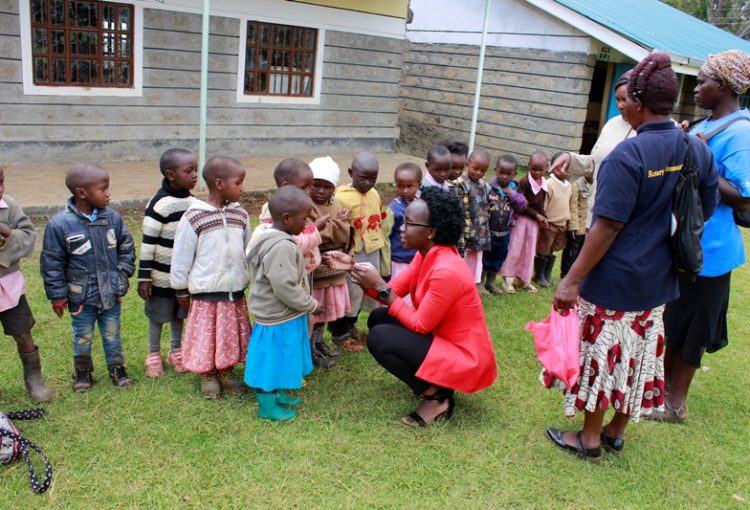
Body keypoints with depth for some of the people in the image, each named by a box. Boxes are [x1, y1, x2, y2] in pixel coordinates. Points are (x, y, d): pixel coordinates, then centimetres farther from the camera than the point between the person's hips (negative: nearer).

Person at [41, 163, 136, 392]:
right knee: (82, 338, 15)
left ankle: (117, 369, 34)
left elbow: (126, 248, 6)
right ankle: (82, 373, 35)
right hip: (81, 296, -2)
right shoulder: (59, 224, -17)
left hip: (111, 293, 2)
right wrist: (57, 295, -5)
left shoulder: (112, 218, -8)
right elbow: (52, 263, -8)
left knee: (112, 335, 17)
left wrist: (122, 275, 0)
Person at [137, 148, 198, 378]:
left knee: (179, 314, 18)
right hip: (162, 275, -5)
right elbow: (148, 243, -16)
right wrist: (143, 277, -14)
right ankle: (154, 355, 27)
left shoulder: (192, 201, 1)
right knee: (158, 315, 10)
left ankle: (176, 350, 35)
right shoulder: (160, 204, -19)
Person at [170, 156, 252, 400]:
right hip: (205, 293, -4)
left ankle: (226, 372, 33)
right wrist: (181, 289, 0)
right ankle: (208, 376, 27)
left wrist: (247, 278, 13)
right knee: (207, 337, 8)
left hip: (235, 291, 5)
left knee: (232, 335, 15)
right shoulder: (193, 218, -13)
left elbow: (248, 250, 11)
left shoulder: (240, 214, 2)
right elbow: (181, 256, -6)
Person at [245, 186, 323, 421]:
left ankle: (277, 395, 42)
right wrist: (311, 305, -16)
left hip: (281, 315, 10)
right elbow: (285, 288, -29)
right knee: (273, 359, 5)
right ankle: (267, 406, 21)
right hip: (279, 318, -10)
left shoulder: (274, 239, 7)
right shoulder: (281, 247, -27)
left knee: (279, 360, 24)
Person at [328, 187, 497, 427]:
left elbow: (420, 325, -22)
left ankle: (436, 396, -3)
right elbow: (393, 291, 2)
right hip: (442, 338, 9)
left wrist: (380, 287, -21)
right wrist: (353, 268, -9)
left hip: (464, 356, -9)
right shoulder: (427, 254, -1)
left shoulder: (446, 271, -30)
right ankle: (432, 383, 11)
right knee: (378, 318, 7)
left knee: (379, 338, -19)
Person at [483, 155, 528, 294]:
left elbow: (523, 206, -7)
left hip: (504, 232, 5)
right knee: (484, 257, 8)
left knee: (499, 257, 17)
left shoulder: (514, 189, -1)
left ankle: (491, 282, 33)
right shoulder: (488, 188, -15)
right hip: (488, 231, -5)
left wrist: (511, 193, -15)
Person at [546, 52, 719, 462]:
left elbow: (607, 227, -24)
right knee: (641, 353, 18)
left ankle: (590, 438, 24)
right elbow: (707, 211, 10)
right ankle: (617, 432, 35)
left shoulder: (628, 155, -22)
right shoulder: (699, 150, 0)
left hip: (615, 279, -7)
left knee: (603, 352, 8)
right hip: (659, 279, 7)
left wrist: (573, 279, -19)